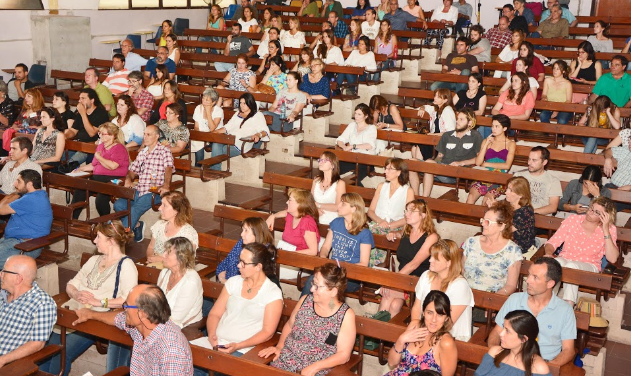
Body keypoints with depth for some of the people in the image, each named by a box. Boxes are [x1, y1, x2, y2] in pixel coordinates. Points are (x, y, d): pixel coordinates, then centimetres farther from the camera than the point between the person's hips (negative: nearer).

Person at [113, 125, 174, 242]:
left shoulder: (164, 151, -1)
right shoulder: (142, 152, 21)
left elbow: (168, 168, -17)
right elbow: (132, 170, 25)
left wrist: (166, 185, -36)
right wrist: (128, 179, 1)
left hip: (154, 192, -7)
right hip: (138, 190, 7)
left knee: (136, 209, -29)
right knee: (118, 205, -16)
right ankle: (136, 225, 4)